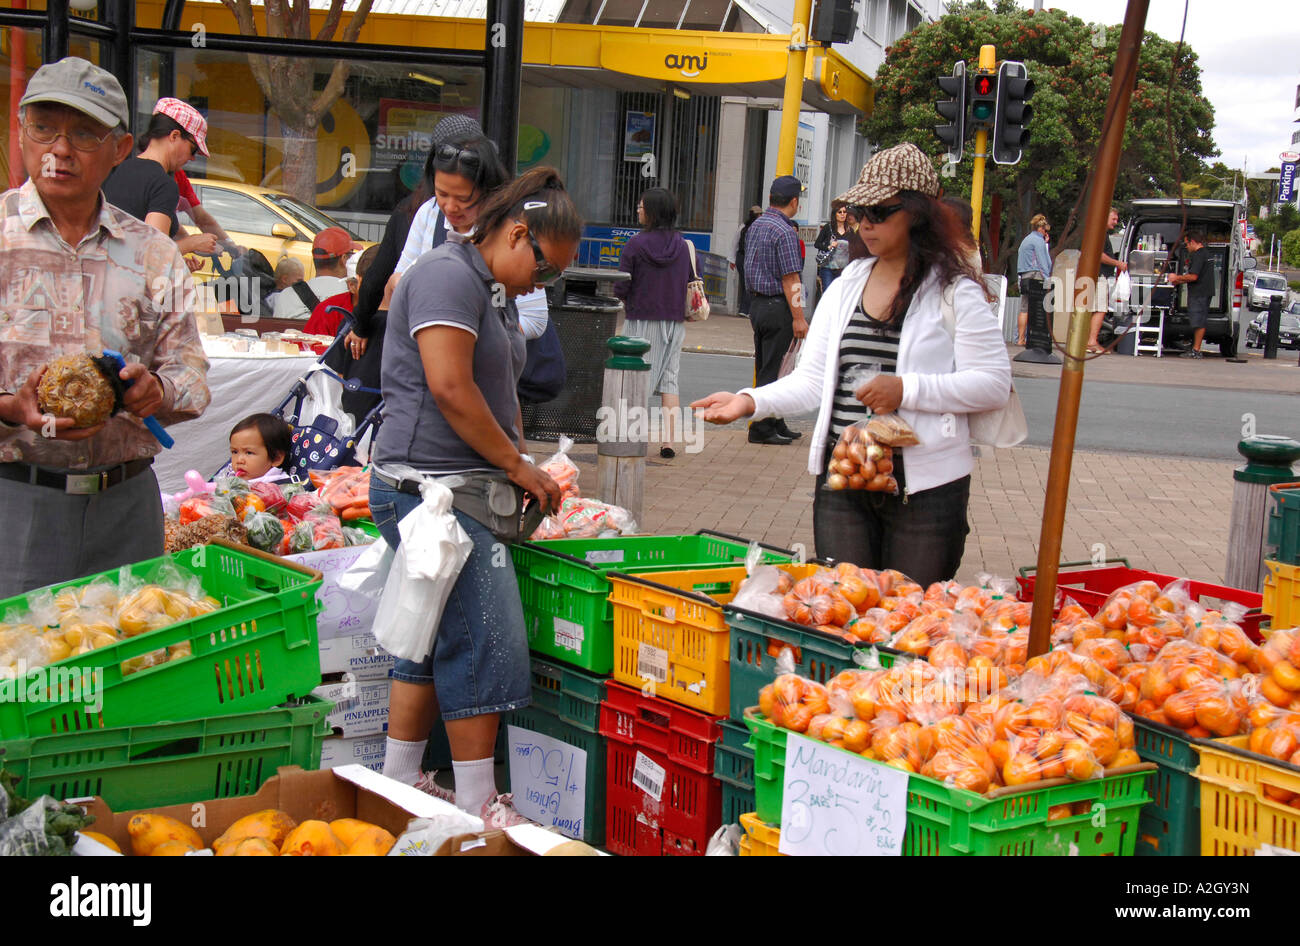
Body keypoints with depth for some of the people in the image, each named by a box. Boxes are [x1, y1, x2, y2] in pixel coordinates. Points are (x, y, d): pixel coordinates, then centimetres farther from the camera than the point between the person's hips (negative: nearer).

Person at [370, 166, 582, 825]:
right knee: (484, 642, -8)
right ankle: (478, 809, 0)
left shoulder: (496, 295, 21)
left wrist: (521, 465, 13)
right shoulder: (449, 275, -12)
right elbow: (450, 387, -20)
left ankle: (399, 784, 23)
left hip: (466, 489, 11)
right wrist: (517, 464, -12)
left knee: (435, 638, 14)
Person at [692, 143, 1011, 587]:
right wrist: (750, 401, -7)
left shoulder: (954, 291, -3)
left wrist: (905, 389, -18)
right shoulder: (846, 287, 12)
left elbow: (994, 383, -9)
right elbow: (812, 379, 10)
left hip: (924, 487, -4)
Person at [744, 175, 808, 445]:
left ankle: (775, 424, 23)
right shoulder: (785, 232, -17)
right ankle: (762, 429, 1)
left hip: (757, 304, 9)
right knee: (772, 370, -3)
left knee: (765, 369, 14)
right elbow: (790, 279, -18)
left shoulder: (755, 226, 11)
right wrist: (798, 318, -16)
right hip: (778, 307, -9)